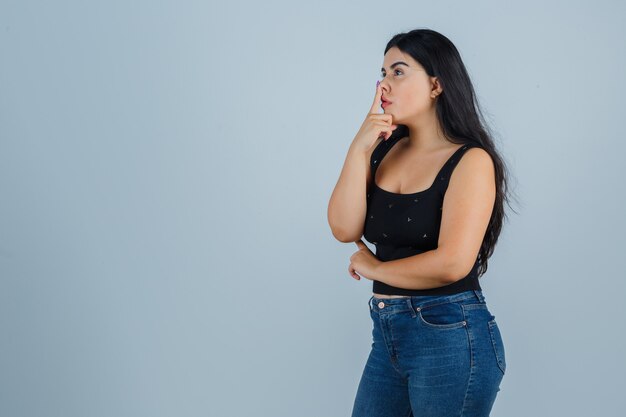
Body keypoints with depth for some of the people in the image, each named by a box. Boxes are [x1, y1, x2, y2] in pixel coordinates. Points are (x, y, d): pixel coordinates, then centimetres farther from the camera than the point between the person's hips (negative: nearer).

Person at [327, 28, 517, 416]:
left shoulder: (471, 161, -11)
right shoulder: (385, 149, 6)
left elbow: (452, 263, -21)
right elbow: (344, 229, -4)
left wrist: (374, 268, -7)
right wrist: (359, 149, -11)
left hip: (451, 339, -6)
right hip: (388, 333, 6)